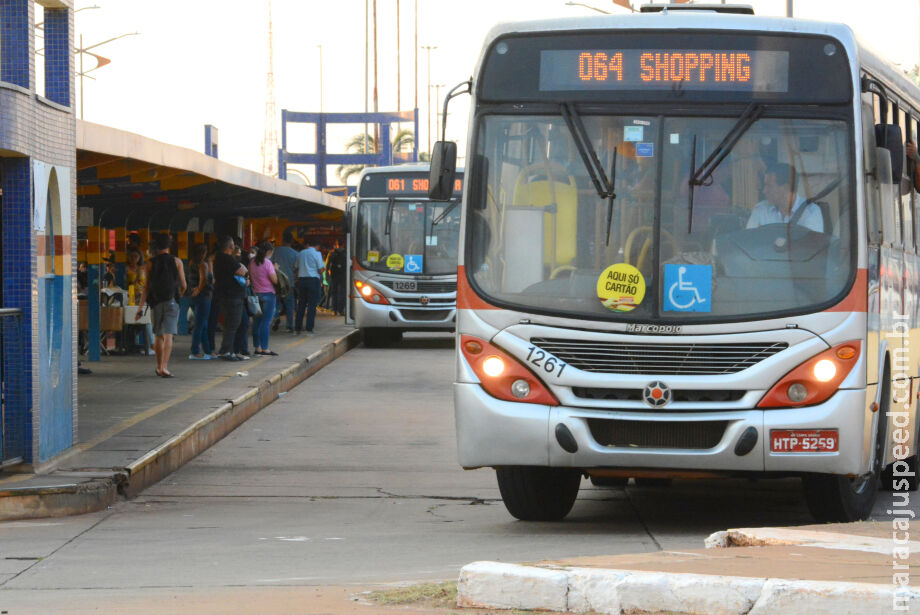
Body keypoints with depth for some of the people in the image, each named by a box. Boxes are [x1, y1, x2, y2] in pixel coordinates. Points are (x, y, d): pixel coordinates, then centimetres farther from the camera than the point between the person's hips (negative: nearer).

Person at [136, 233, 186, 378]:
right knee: (168, 336, -8)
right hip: (171, 301, -2)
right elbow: (183, 286, 2)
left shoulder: (151, 264, 3)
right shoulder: (176, 262, 0)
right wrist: (179, 295, 24)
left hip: (156, 303, 2)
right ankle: (164, 367, -21)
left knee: (159, 336, 17)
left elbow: (146, 288, -1)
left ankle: (159, 367, 26)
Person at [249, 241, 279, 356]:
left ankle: (257, 347, 13)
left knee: (257, 321, 10)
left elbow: (251, 278, 12)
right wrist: (275, 269, 2)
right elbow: (274, 280, -14)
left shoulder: (252, 263, 7)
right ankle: (265, 348, -6)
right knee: (266, 322, -5)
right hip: (267, 293, -6)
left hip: (256, 293, 7)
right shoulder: (267, 263, -12)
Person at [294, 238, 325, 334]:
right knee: (312, 305, -2)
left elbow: (295, 269, 14)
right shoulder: (317, 254, -6)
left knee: (301, 304, 11)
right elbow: (320, 270, -8)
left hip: (301, 279, 5)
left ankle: (297, 328, 9)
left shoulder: (300, 253, 11)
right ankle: (309, 329, -6)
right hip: (313, 280, -5)